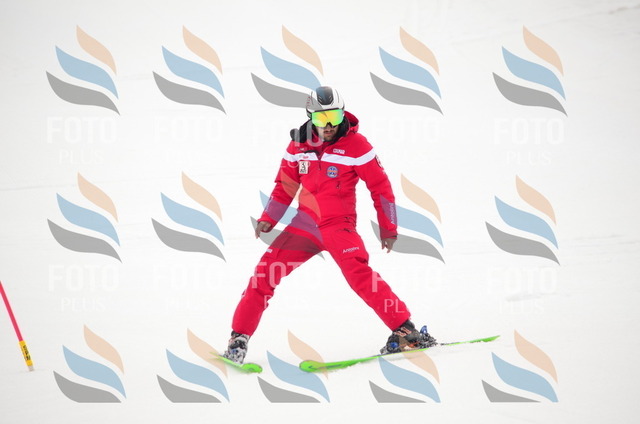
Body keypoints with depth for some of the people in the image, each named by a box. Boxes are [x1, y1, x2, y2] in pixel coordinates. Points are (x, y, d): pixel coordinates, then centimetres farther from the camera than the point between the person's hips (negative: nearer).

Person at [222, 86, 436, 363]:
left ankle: (405, 330, -19)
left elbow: (380, 186, -3)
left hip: (339, 226, -4)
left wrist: (388, 227, -2)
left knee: (359, 274, -25)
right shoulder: (299, 144, 4)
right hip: (305, 224, 4)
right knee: (264, 273, -3)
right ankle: (239, 337, 7)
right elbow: (286, 184, 17)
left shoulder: (355, 145, -9)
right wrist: (268, 218, 11)